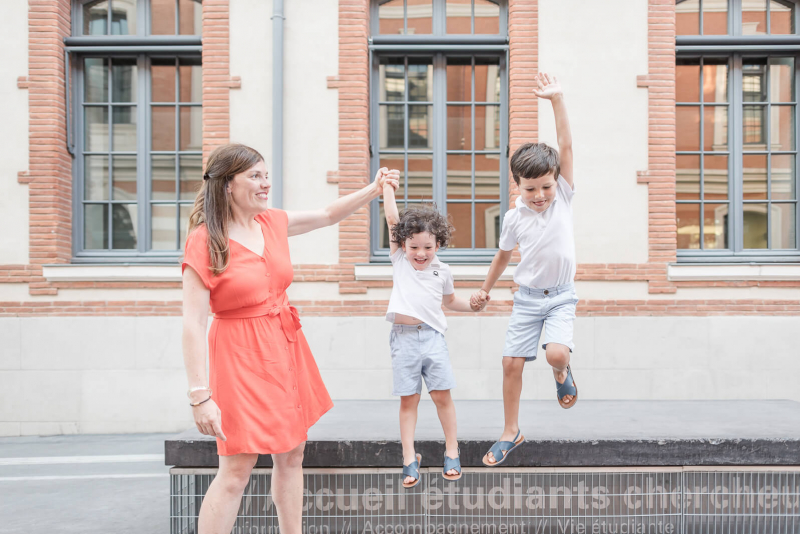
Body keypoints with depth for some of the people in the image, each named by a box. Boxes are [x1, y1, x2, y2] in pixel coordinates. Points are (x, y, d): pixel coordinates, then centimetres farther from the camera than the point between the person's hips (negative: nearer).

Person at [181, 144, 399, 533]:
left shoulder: (273, 223, 5)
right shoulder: (204, 241, -14)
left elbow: (328, 216, 18)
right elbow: (193, 323, -18)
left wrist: (374, 189, 5)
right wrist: (200, 395, -22)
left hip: (286, 347, 7)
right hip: (242, 355, -7)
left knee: (291, 456, 15)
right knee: (237, 469, -4)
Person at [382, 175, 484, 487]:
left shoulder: (442, 271, 11)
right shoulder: (399, 260, 6)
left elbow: (450, 301, 27)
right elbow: (392, 220, 2)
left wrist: (474, 306, 16)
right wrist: (387, 187, 1)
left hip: (432, 336, 1)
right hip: (403, 338, -1)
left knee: (442, 395, 5)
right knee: (408, 400, 4)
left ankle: (452, 452, 19)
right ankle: (409, 458, 11)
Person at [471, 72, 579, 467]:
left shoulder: (563, 198, -8)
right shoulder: (515, 217, -4)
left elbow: (566, 146, -17)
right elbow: (504, 254, 13)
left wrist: (556, 100, -22)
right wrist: (486, 288, 19)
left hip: (561, 297, -2)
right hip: (527, 297, 2)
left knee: (556, 352, -25)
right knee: (512, 362, -1)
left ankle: (562, 373, 16)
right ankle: (511, 432, 18)